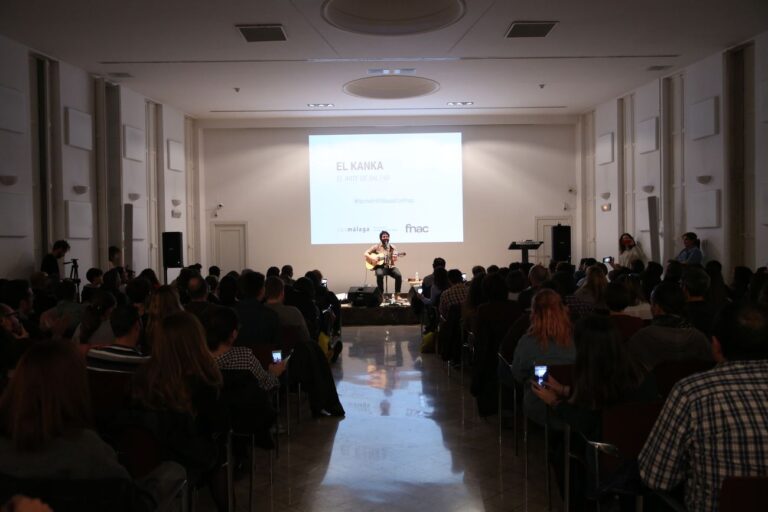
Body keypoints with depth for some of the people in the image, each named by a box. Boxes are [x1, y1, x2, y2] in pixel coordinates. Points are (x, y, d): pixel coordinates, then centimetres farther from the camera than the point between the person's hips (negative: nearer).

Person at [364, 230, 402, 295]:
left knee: (399, 275, -27)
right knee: (379, 274, -36)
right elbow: (365, 253, 4)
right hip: (380, 266, -2)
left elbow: (394, 259, 4)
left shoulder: (392, 247, 11)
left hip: (390, 266, 2)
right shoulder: (376, 247, 7)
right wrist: (372, 258, -14)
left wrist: (394, 258, -21)